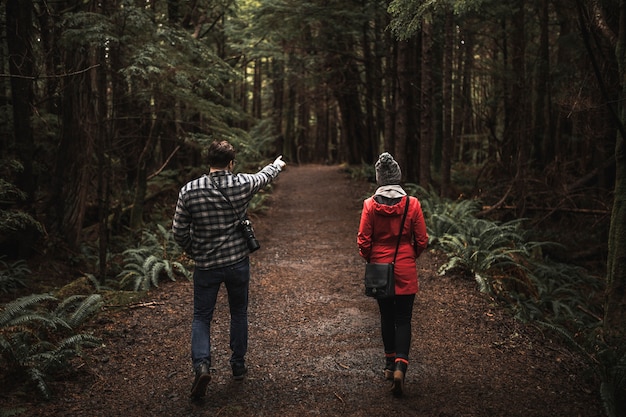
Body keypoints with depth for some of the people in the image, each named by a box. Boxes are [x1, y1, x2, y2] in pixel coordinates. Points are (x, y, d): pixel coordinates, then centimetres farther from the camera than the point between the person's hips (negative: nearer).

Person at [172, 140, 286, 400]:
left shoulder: (189, 191, -12)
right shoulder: (242, 185, -10)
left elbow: (179, 232, -6)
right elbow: (265, 176, 12)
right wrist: (277, 165, 35)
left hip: (205, 267, -1)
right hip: (238, 263, 1)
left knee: (201, 317, 10)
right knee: (239, 314, 19)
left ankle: (201, 364, -10)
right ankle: (238, 365, 29)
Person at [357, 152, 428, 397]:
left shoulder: (370, 205, -8)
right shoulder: (412, 204, -9)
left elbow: (363, 241, -6)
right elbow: (422, 240, -3)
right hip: (406, 270, -1)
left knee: (386, 316, 17)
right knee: (403, 319, 4)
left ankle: (390, 364, 28)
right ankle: (400, 366, -13)